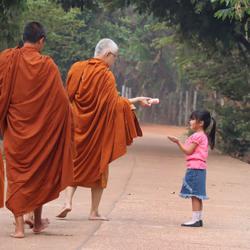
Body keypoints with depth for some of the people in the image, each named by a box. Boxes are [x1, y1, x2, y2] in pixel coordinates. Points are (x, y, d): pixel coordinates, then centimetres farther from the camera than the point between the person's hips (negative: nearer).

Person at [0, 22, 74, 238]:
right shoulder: (47, 66, -11)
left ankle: (19, 225, -5)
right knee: (39, 171, 16)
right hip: (41, 129, 0)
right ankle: (37, 221, 27)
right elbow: (61, 100, -8)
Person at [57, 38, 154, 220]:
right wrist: (135, 101, -4)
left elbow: (69, 95, 5)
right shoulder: (106, 75, -14)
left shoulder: (77, 68, 0)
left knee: (75, 163, 15)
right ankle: (94, 211, 8)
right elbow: (114, 102, -15)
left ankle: (68, 201, -6)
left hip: (76, 125, 4)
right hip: (99, 128, -4)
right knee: (99, 164, 8)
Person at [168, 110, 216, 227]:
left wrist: (178, 142, -10)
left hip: (195, 168, -10)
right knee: (197, 195, 11)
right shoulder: (203, 135, 17)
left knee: (194, 194, -10)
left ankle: (195, 219, -11)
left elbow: (188, 151, -13)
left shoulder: (197, 136, -13)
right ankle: (199, 219, 14)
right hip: (199, 168, 10)